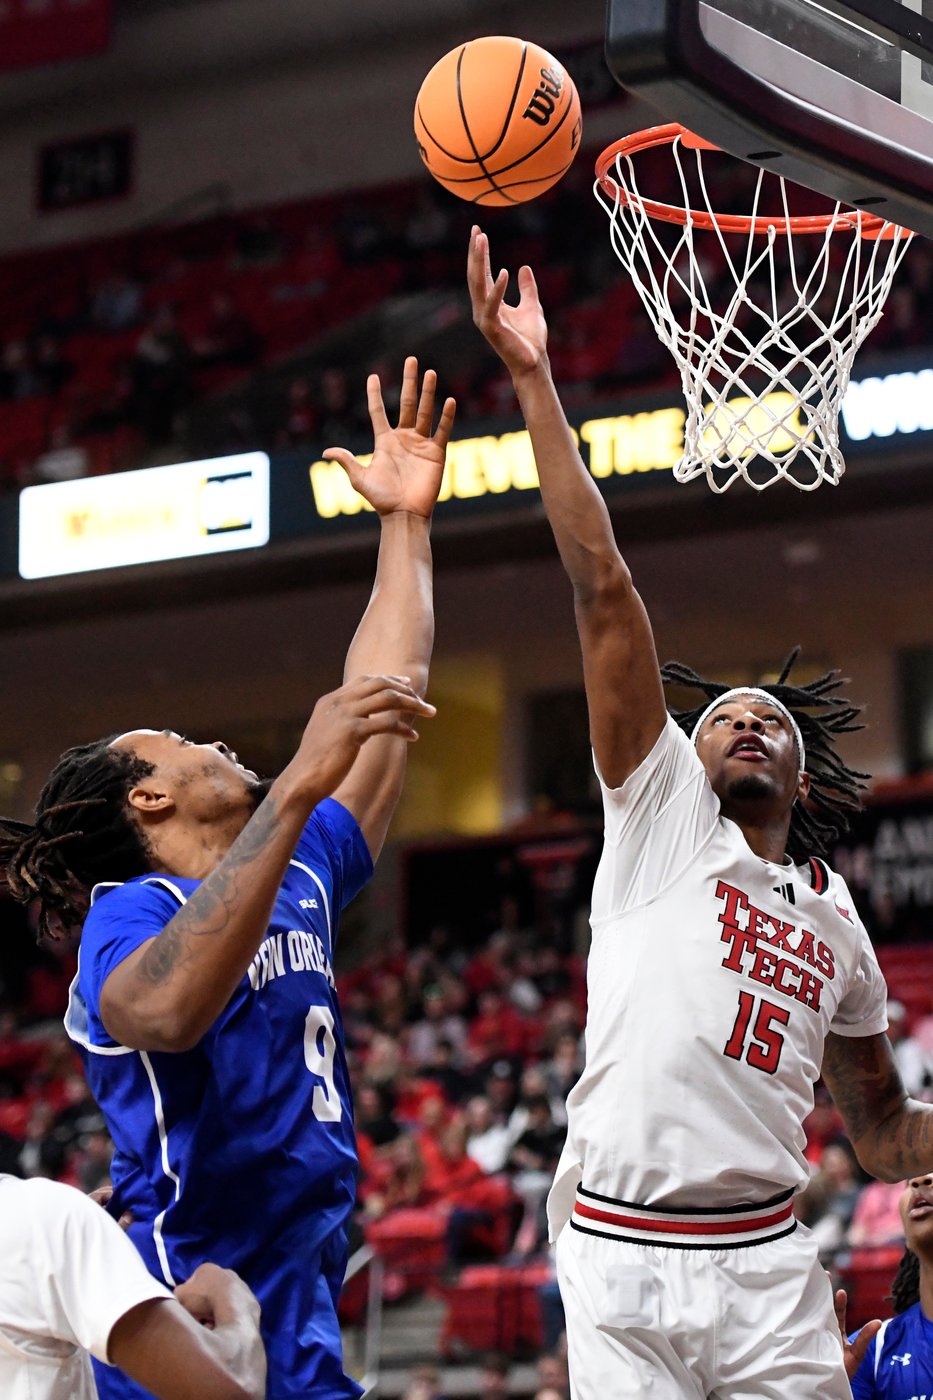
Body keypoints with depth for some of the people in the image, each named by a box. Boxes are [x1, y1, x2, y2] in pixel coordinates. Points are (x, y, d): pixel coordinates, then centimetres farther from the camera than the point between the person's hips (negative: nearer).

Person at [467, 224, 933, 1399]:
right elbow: (602, 590, 0)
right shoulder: (659, 806, 7)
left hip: (769, 1267, 3)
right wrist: (532, 383, -6)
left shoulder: (834, 918, 18)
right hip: (620, 1267, -3)